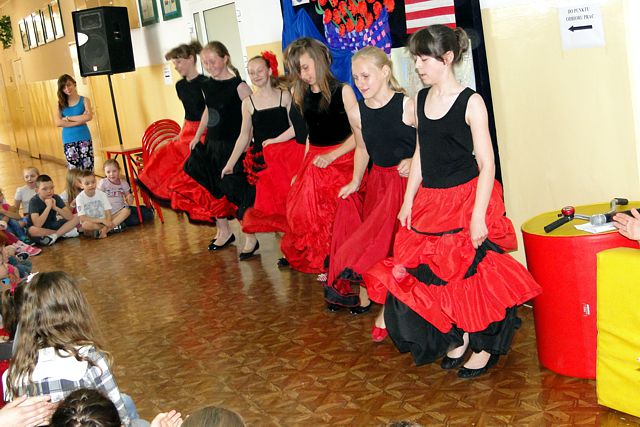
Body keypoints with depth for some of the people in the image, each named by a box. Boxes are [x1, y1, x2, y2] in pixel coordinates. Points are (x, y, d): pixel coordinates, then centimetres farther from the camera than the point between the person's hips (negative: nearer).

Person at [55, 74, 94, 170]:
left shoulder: (84, 100, 3)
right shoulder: (60, 104, 7)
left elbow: (88, 117, -14)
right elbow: (58, 123, -8)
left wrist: (68, 118, -9)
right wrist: (80, 120, -11)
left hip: (84, 139, -1)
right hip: (68, 141, 1)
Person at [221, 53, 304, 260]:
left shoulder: (284, 96, -1)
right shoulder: (248, 103, 4)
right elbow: (244, 136, 7)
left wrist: (275, 140, -12)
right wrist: (230, 163, 6)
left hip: (286, 155, -1)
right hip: (261, 160, 2)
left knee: (288, 200, 0)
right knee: (256, 199, -1)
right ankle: (250, 241, 17)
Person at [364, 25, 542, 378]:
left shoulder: (470, 102, -11)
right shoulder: (421, 100, 7)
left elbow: (487, 164, -13)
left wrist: (478, 215, -19)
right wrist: (408, 200, 9)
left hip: (466, 199, -6)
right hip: (430, 201, 6)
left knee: (472, 272, 1)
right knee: (436, 272, 10)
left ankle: (485, 346, 19)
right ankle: (458, 338, 29)